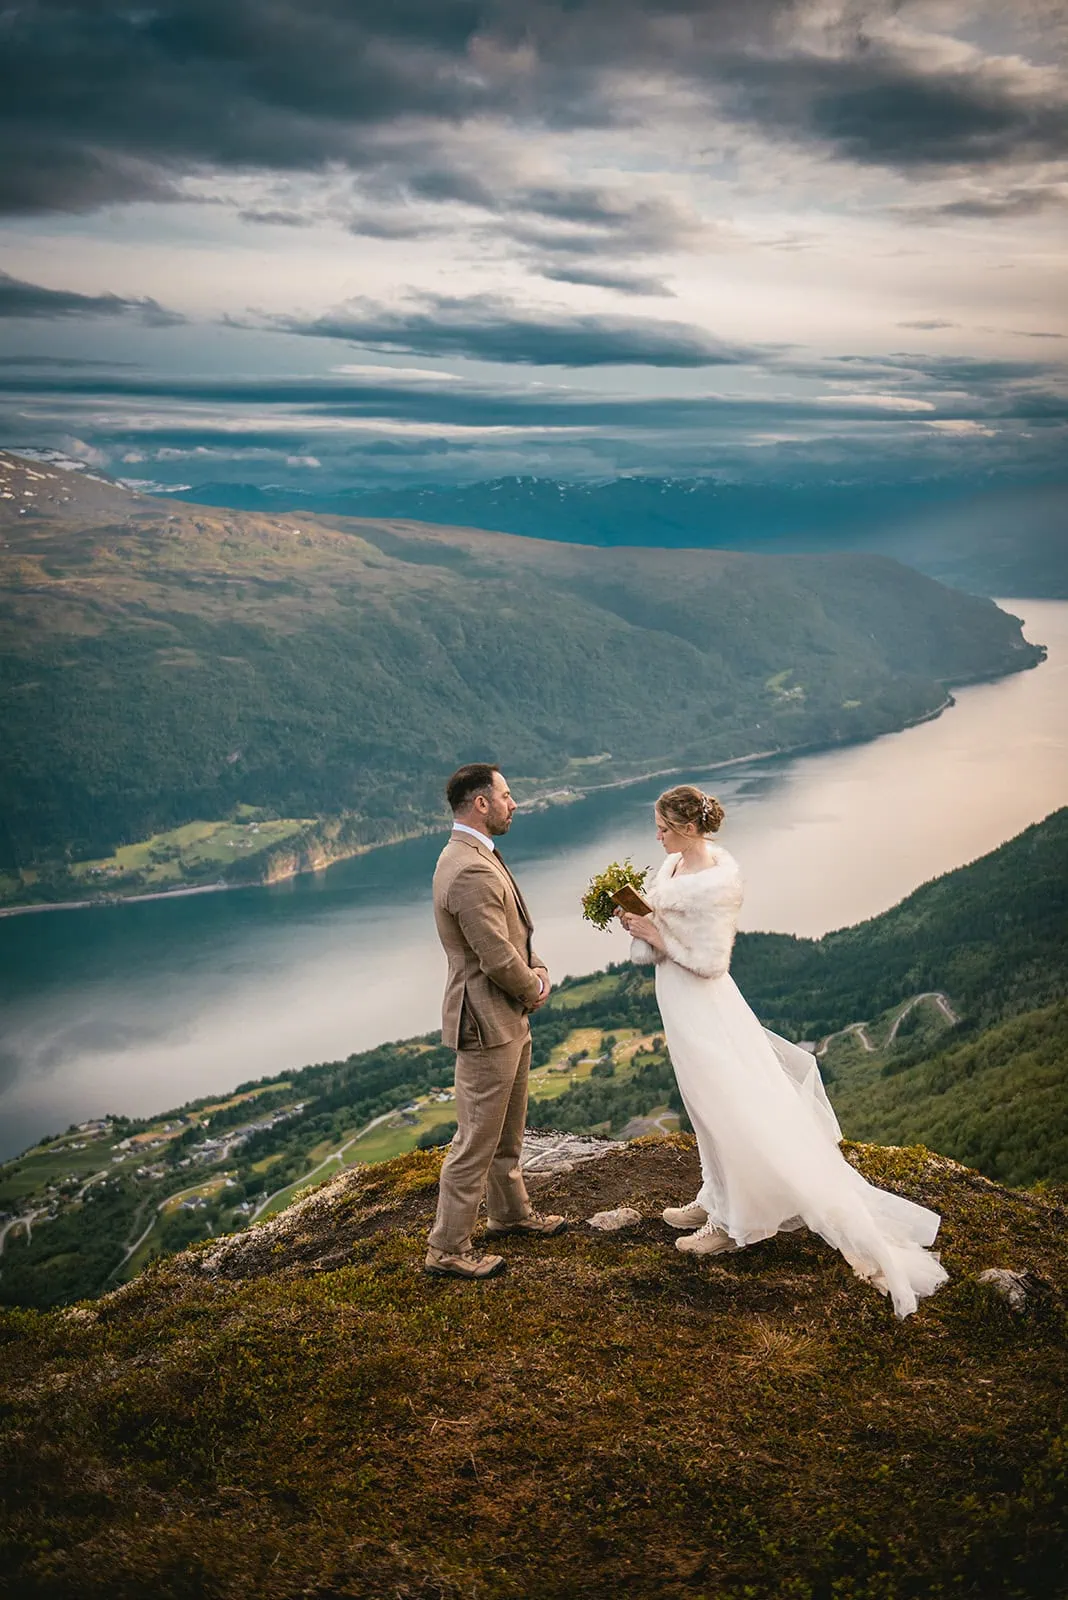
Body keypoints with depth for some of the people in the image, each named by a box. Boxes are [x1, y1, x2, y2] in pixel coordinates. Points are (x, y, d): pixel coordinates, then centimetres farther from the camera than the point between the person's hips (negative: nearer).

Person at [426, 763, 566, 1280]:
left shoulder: (474, 855, 9)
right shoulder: (472, 872, -26)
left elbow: (514, 933, 18)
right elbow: (499, 960, -26)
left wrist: (538, 971, 2)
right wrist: (533, 991, -7)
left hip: (508, 1019, 11)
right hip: (488, 1023, -11)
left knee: (507, 1131, 25)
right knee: (477, 1140, 0)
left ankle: (510, 1213, 42)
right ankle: (447, 1249, 12)